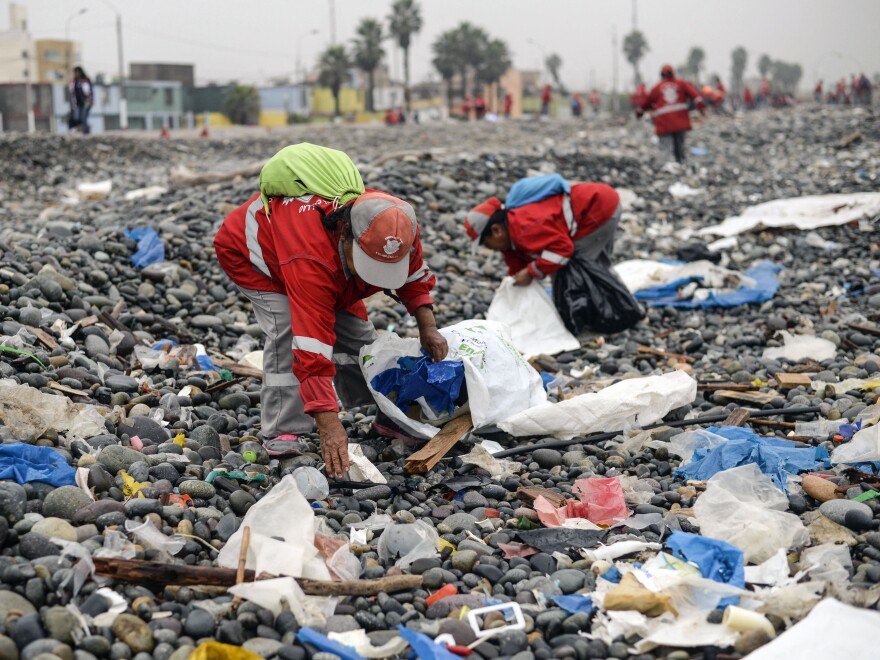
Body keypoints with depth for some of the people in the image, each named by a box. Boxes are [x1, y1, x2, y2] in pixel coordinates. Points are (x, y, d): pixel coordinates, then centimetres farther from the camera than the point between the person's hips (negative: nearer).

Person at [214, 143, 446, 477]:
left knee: (354, 329, 1)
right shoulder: (312, 260, -49)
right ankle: (281, 432, -19)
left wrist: (428, 328, -17)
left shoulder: (398, 229, -30)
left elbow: (414, 277, -4)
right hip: (249, 249, -7)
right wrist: (330, 428, -54)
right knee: (290, 332, -27)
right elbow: (313, 348, -51)